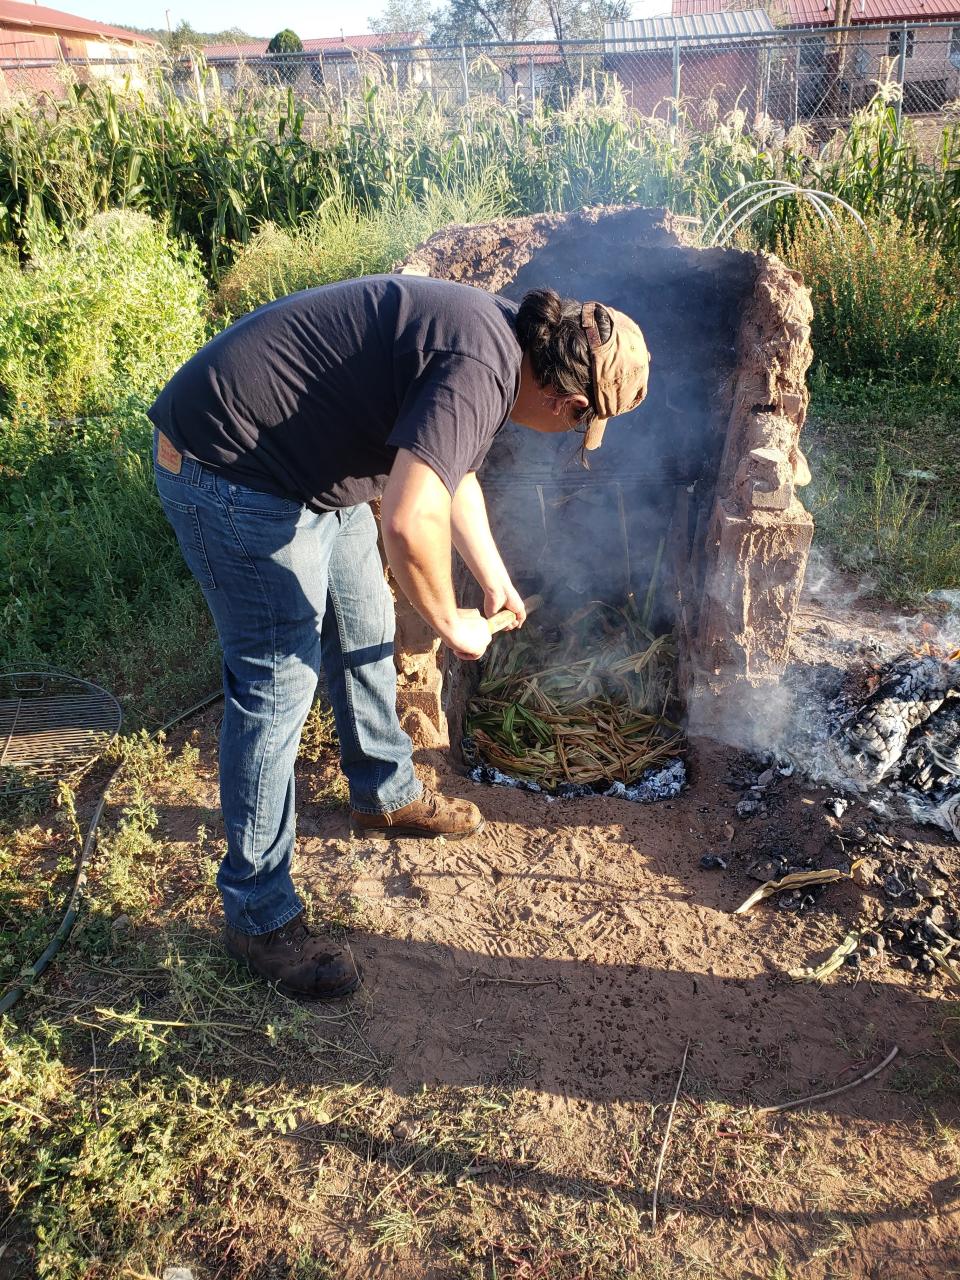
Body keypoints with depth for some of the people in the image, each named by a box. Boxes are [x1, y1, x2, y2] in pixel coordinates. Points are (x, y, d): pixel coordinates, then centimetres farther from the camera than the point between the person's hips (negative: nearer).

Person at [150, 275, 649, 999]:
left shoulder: (498, 340, 7)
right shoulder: (482, 370, -25)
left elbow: (452, 472, 23)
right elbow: (411, 523, -37)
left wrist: (495, 578, 31)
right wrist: (449, 622, -18)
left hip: (311, 463, 10)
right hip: (231, 469, -10)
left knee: (365, 633, 18)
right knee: (279, 681, -8)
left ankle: (387, 793, 40)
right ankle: (259, 915, 6)